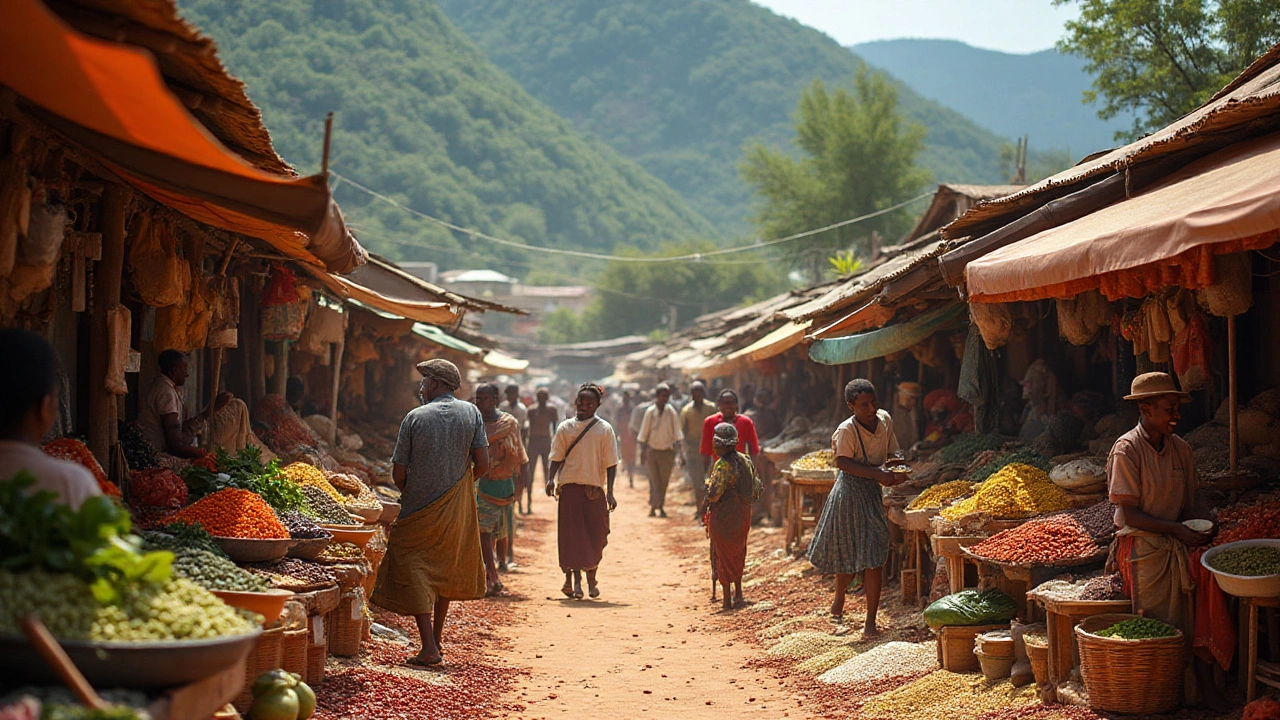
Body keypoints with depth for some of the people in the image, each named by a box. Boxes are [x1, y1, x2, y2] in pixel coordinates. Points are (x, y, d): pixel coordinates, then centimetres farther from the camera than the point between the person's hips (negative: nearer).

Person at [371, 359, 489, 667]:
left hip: (420, 509, -4)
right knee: (446, 570, 19)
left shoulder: (415, 417, -7)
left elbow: (398, 472, -6)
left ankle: (429, 648, -10)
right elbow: (482, 464, -4)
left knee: (414, 574, 0)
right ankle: (437, 638, 29)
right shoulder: (471, 413, 0)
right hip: (458, 510, 4)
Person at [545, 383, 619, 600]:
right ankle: (576, 581, -5)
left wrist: (609, 492, -5)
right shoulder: (565, 428, 6)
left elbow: (610, 463, 1)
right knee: (572, 534, -5)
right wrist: (551, 478, -11)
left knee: (595, 536, 4)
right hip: (570, 487, 0)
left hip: (595, 489, 0)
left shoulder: (605, 429, 3)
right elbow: (557, 457, 6)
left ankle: (591, 579, 18)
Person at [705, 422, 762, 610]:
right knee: (738, 553, 22)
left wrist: (708, 483, -6)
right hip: (743, 514, 7)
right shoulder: (746, 460, 1)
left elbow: (713, 494, -26)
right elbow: (757, 487, 7)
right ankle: (738, 593, 29)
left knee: (723, 555, 5)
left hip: (723, 516, -7)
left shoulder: (722, 465, -22)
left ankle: (727, 600, 9)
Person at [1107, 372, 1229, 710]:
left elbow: (1187, 504, 14)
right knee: (1159, 625, -17)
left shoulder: (1181, 449, 10)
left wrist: (1203, 521, -9)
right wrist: (1177, 529, -19)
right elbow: (1129, 514, -12)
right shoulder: (1126, 450, -9)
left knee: (1206, 580, -22)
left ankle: (1205, 683, -19)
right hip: (1141, 546, -4)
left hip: (1178, 543, 4)